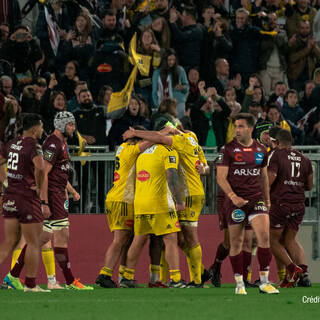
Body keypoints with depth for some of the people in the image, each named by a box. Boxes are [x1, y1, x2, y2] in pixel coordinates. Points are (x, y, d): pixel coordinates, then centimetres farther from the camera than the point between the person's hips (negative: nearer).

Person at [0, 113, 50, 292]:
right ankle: (31, 284, 7)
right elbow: (40, 168, -32)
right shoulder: (33, 146, -14)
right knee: (34, 243, 3)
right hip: (28, 197, -7)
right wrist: (39, 187, -16)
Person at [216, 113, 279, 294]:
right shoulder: (228, 150, -2)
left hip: (256, 199, 2)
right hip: (236, 201, -2)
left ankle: (264, 282, -8)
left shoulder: (261, 150, 9)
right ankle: (239, 283, 15)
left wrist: (267, 200, 22)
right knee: (236, 242, 2)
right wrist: (232, 196, -20)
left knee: (264, 236, -14)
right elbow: (221, 177, -7)